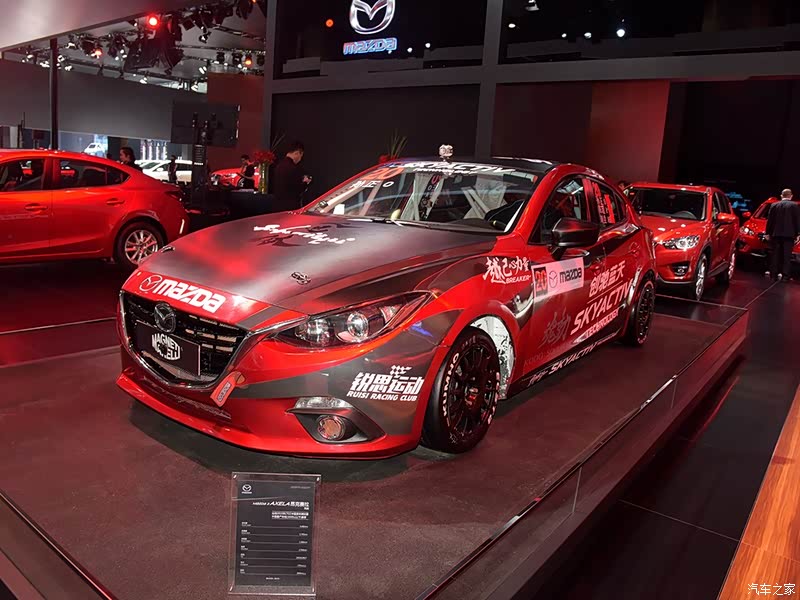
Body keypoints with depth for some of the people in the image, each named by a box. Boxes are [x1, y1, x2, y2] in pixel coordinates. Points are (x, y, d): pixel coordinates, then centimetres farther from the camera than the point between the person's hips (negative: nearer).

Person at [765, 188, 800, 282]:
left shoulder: (774, 205, 4)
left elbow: (770, 220, 5)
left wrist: (768, 233, 10)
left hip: (776, 234, 2)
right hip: (789, 234, -2)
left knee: (776, 255, 9)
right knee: (787, 256, -1)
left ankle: (775, 273, 9)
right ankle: (785, 275, -5)